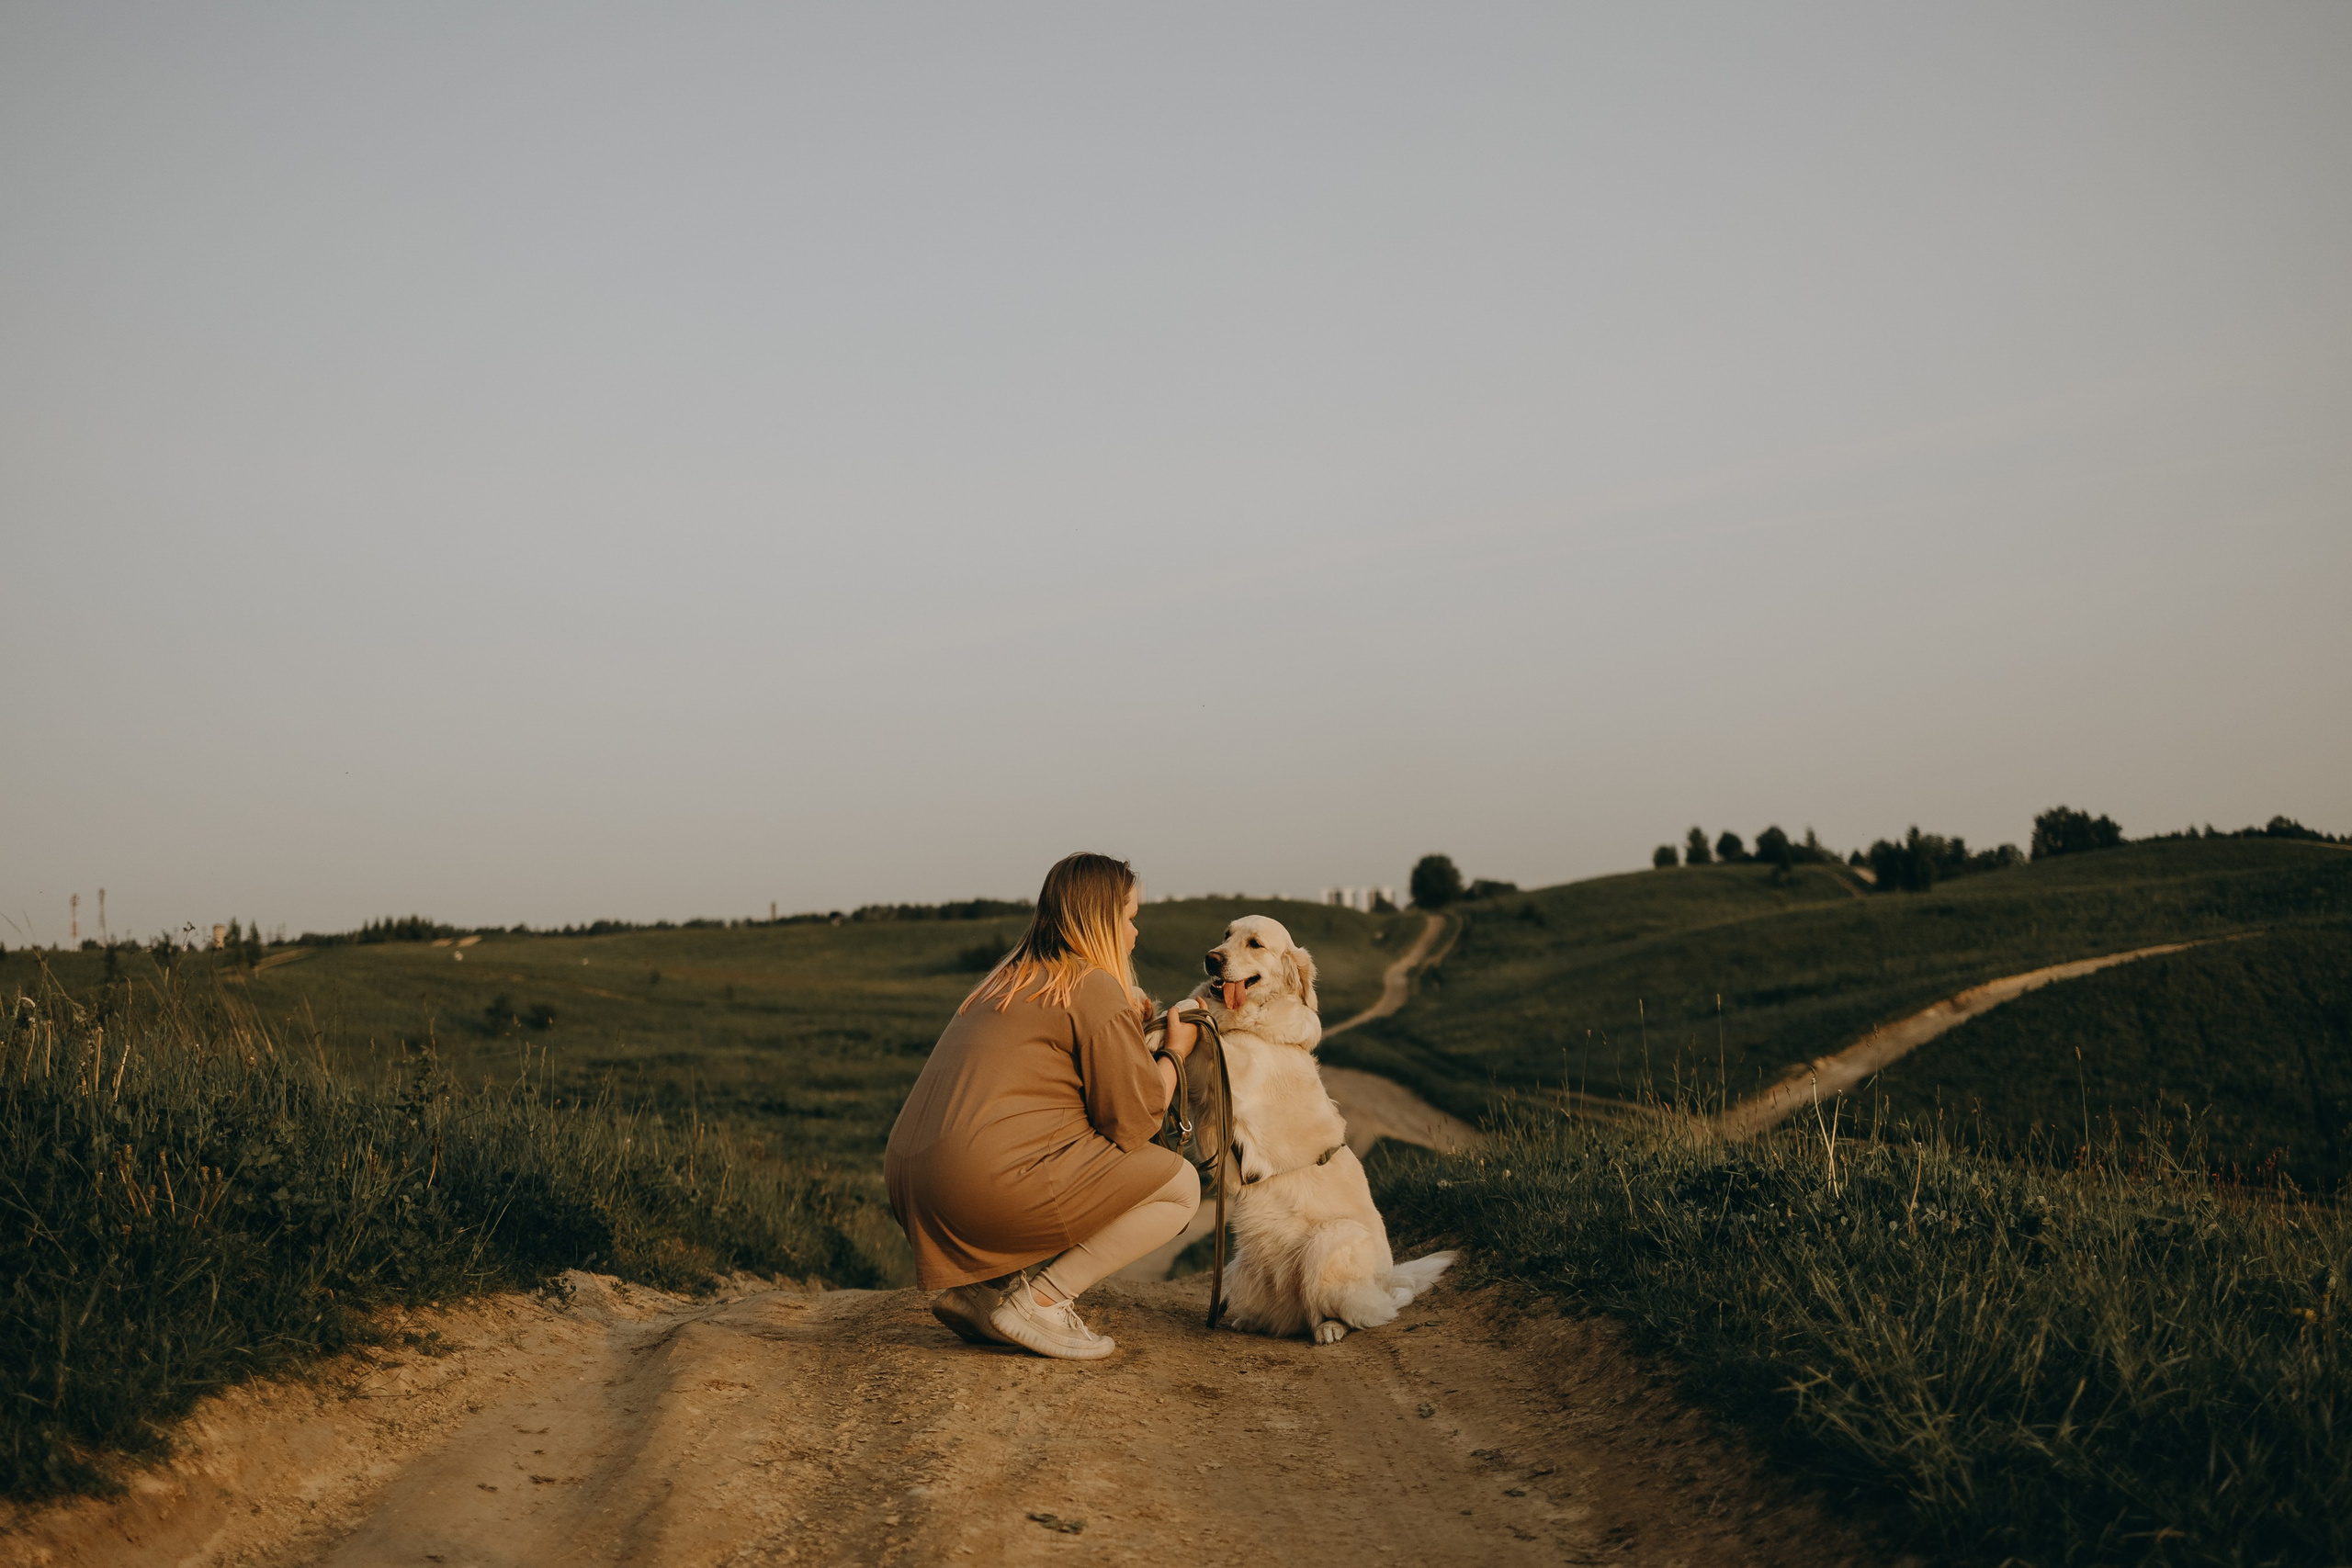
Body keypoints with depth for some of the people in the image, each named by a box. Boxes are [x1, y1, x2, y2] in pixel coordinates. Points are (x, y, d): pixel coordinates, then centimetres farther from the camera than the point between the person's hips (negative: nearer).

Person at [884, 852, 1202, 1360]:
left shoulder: (1007, 979, 23)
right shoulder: (1095, 987, -4)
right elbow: (1133, 1120, -4)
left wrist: (1130, 1030, 30)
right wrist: (1173, 1052, 14)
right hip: (992, 1180, -9)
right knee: (1179, 1185, 3)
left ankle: (979, 1288, 12)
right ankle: (1039, 1299, -5)